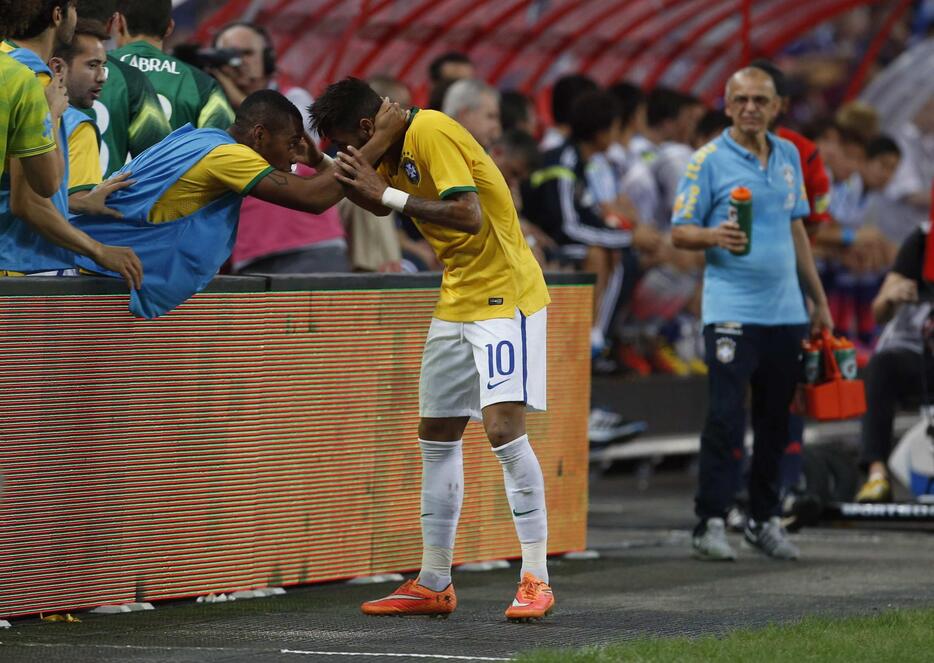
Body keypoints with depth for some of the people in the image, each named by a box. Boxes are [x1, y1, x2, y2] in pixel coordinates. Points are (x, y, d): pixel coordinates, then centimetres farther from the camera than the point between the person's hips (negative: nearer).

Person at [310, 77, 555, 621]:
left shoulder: (431, 132, -19)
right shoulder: (399, 145, 10)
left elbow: (467, 215, -27)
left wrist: (386, 193, -23)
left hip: (504, 295, -10)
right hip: (458, 301, 10)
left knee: (504, 429, -17)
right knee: (437, 438, 10)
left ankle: (536, 581, -14)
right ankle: (434, 584, 17)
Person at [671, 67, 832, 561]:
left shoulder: (788, 156, 14)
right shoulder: (709, 160, -3)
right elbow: (679, 233, -4)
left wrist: (819, 299, 21)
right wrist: (713, 235, -26)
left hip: (785, 311, 5)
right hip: (731, 311, -5)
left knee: (775, 423, 9)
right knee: (726, 418, -10)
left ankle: (765, 520, 18)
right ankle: (710, 523, -6)